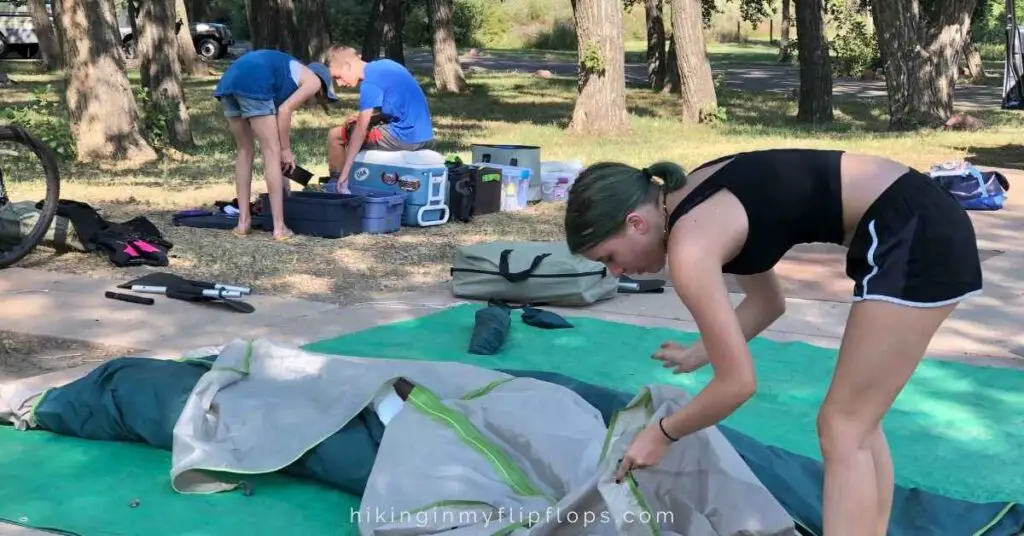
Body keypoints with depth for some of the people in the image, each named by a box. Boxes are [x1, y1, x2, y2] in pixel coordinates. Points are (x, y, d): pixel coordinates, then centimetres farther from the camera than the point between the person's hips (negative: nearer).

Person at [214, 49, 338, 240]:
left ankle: (243, 221, 19)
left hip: (228, 81, 8)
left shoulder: (290, 76, 37)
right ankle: (279, 227, 2)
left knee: (245, 151, 19)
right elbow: (284, 111, 1)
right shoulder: (314, 80, 15)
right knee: (272, 152, 1)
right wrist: (286, 150, 9)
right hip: (252, 84, -8)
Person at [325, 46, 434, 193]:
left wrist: (344, 174, -19)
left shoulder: (370, 82, -15)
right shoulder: (383, 65, 11)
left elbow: (361, 131, -20)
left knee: (335, 135, 1)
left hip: (404, 137, -9)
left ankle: (335, 185, 13)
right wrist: (362, 118, 7)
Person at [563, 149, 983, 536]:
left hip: (913, 238, -10)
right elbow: (768, 302, 24)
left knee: (842, 431, -3)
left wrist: (662, 434, 3)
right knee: (858, 423, 17)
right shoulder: (695, 200, 10)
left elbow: (737, 383, -10)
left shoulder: (689, 247, -17)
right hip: (925, 226, 10)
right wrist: (696, 356, 27)